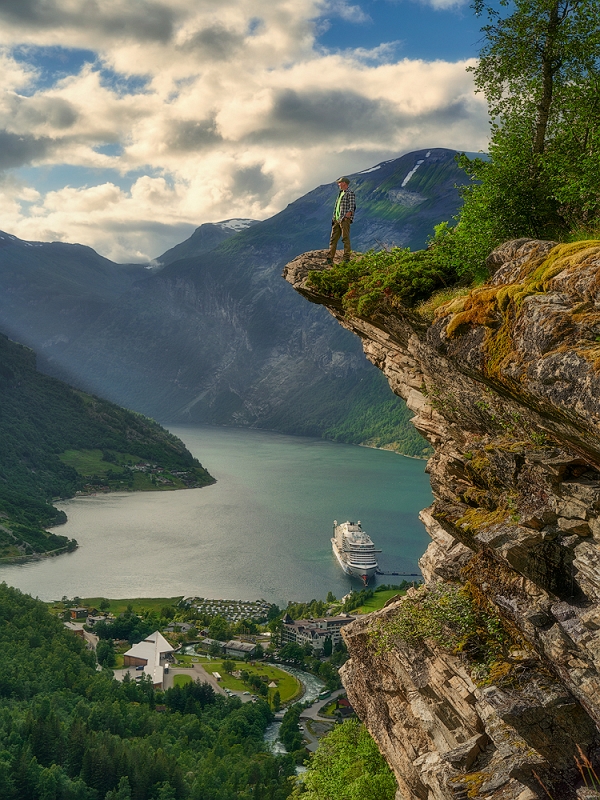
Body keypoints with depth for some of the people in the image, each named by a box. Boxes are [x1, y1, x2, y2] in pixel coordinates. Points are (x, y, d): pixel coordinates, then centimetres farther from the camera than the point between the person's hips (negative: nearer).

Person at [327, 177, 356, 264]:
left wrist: (345, 217, -20)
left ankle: (347, 259, -8)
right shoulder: (341, 193, 22)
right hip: (337, 220, 9)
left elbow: (352, 208, -13)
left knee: (345, 238, -8)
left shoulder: (350, 193, -4)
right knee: (333, 238, 4)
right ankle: (330, 258, 5)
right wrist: (334, 218, 15)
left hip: (344, 220, -9)